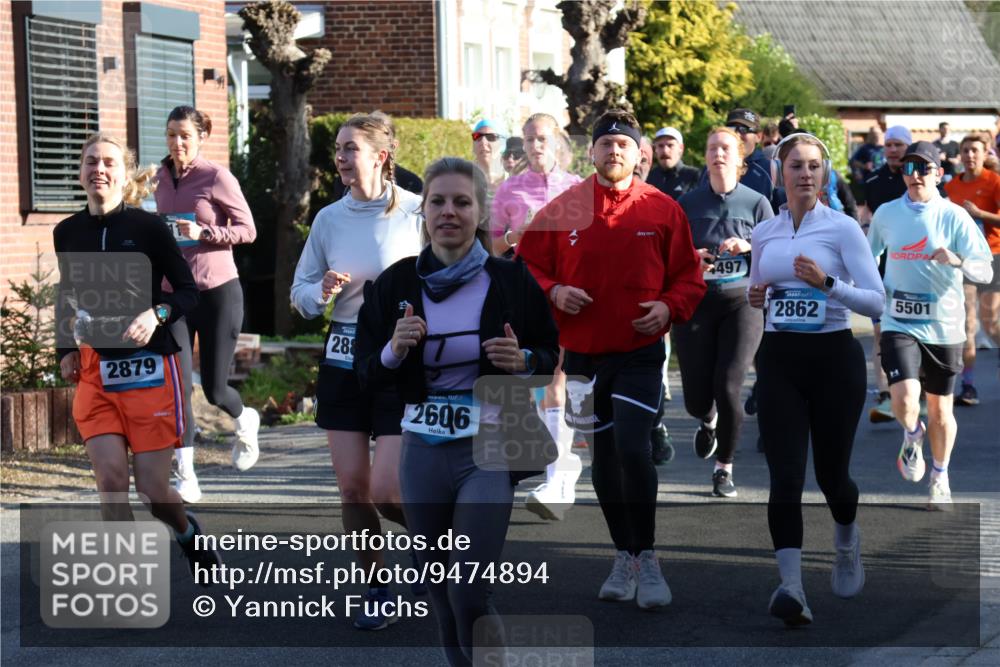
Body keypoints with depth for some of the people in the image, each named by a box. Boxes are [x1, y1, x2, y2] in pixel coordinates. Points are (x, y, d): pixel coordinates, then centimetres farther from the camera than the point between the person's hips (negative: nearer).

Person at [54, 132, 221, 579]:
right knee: (111, 480, -11)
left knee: (152, 488, -2)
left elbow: (188, 291, -3)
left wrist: (157, 313, -21)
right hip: (94, 372, 3)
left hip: (149, 369, -3)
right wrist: (65, 350, 9)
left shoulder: (148, 227, -6)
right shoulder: (67, 233, 5)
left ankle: (188, 534, 33)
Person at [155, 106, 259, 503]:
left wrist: (203, 233, -21)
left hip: (218, 291, -4)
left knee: (214, 389, 2)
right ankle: (186, 477, -5)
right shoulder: (162, 178, 8)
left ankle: (245, 421, 38)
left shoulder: (217, 178, -8)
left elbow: (247, 230, -8)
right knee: (178, 386, -9)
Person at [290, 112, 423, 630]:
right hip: (344, 360, 5)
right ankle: (378, 590, 21)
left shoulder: (415, 213, -8)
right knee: (352, 486, 4)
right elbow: (300, 291, 12)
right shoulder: (329, 219, 6)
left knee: (387, 491, -10)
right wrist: (322, 292, -9)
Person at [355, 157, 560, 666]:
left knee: (469, 594, -13)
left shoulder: (511, 280, -3)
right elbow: (367, 376, 6)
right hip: (422, 451, 3)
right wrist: (394, 350, -15)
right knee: (440, 589, 13)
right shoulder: (396, 283, 2)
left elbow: (551, 354, 8)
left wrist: (523, 361, -14)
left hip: (489, 451, -3)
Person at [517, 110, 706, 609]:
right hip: (582, 352, 3)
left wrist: (669, 306, -12)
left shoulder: (662, 210, -1)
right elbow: (527, 265, 5)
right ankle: (624, 555, 26)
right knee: (603, 457, 11)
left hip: (640, 352, -2)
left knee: (632, 449, -17)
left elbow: (689, 276, 6)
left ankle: (646, 558, -3)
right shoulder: (562, 210, 0)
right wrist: (553, 291, -13)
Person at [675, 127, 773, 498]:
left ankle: (724, 467, 6)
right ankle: (708, 420, 40)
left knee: (727, 387, -15)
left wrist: (748, 246, -15)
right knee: (696, 399, -1)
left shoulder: (756, 202, 3)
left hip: (741, 303, -1)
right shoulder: (688, 203, 5)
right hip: (696, 304, 1)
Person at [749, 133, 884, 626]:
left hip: (834, 358, -2)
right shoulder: (763, 233, 9)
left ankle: (846, 542, 43)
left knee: (830, 471, 10)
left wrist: (827, 284, -25)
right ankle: (791, 588, -19)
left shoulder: (843, 228, -4)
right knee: (785, 475, -12)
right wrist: (755, 298, 0)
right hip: (778, 361, 2)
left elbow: (876, 302, -10)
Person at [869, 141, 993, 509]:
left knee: (940, 410, 10)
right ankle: (912, 436, 16)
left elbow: (985, 271, -11)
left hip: (943, 326, 0)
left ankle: (940, 477, 34)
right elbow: (868, 258, 22)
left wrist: (957, 260, -29)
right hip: (899, 324, 1)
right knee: (905, 400, -19)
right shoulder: (886, 214, 2)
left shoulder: (954, 216, -6)